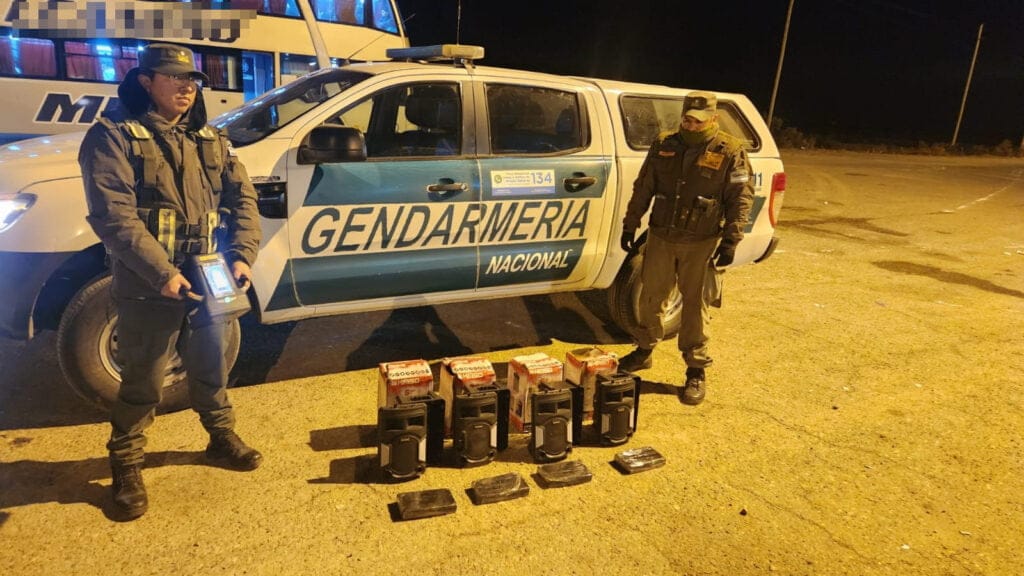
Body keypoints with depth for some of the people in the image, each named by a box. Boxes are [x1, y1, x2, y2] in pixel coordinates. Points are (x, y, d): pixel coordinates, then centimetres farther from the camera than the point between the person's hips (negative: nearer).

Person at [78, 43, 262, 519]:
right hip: (148, 289, -5)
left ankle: (222, 438, 40)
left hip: (209, 283, 5)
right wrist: (162, 273, -24)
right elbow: (113, 216, -17)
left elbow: (243, 200, 6)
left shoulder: (211, 140, 11)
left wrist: (241, 256, -9)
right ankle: (126, 465, 28)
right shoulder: (114, 136, -6)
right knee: (142, 383, 8)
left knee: (212, 369, 20)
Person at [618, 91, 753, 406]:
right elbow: (642, 189, 10)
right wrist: (630, 225, 9)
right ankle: (644, 351, 32)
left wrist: (730, 240, -11)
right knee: (650, 297, 12)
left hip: (700, 243, -3)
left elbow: (741, 199, -4)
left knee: (693, 304, 2)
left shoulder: (730, 151, -4)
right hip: (661, 237, 4)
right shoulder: (664, 145, 5)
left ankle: (696, 370, 14)